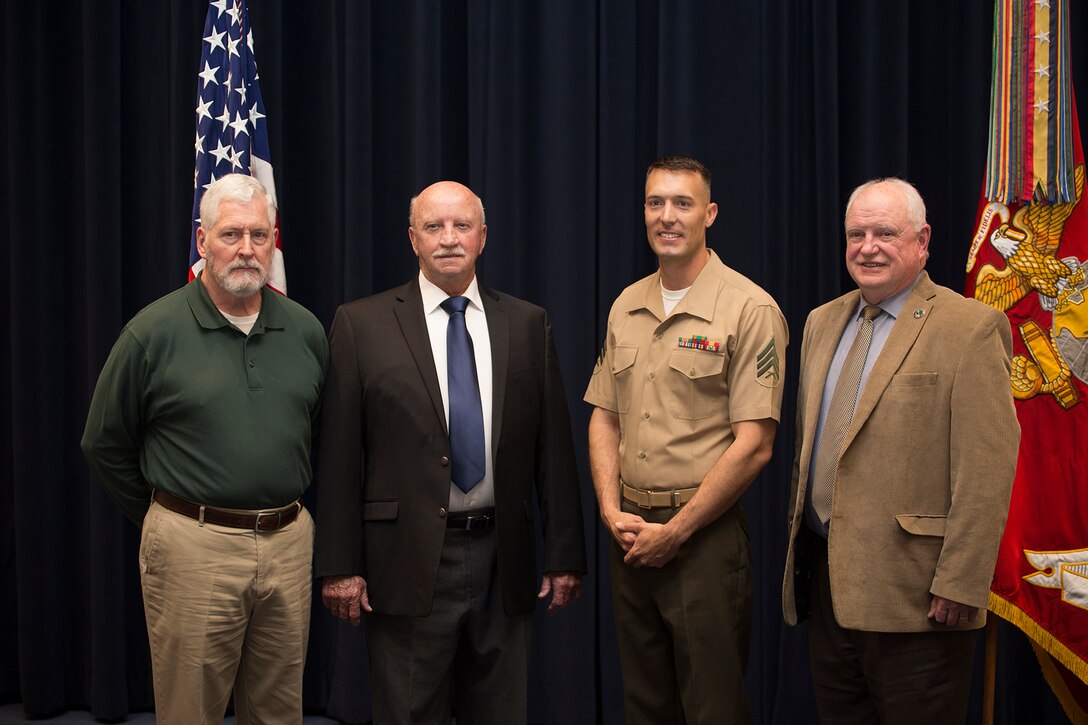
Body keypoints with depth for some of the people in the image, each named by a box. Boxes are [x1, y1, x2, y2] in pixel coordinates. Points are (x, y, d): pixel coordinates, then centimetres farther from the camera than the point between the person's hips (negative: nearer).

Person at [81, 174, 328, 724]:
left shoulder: (305, 330, 6)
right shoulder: (153, 332, -5)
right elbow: (104, 445, 3)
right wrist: (164, 518, 7)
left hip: (289, 544, 4)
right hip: (193, 548, -3)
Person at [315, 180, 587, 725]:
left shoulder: (527, 325, 7)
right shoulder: (361, 325, 0)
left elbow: (553, 449, 6)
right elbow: (339, 455, -3)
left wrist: (564, 557, 3)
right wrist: (340, 567, -6)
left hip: (503, 560, 3)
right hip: (408, 564, -2)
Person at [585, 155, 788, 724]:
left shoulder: (749, 309, -10)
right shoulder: (625, 308, 10)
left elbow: (753, 445, -14)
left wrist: (675, 531, -13)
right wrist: (612, 511, -1)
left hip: (705, 534, -6)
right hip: (631, 532, 6)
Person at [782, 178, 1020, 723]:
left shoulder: (970, 328, -10)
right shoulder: (823, 322, 13)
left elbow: (986, 474, -14)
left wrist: (959, 587, -17)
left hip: (913, 596, -6)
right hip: (826, 579, 7)